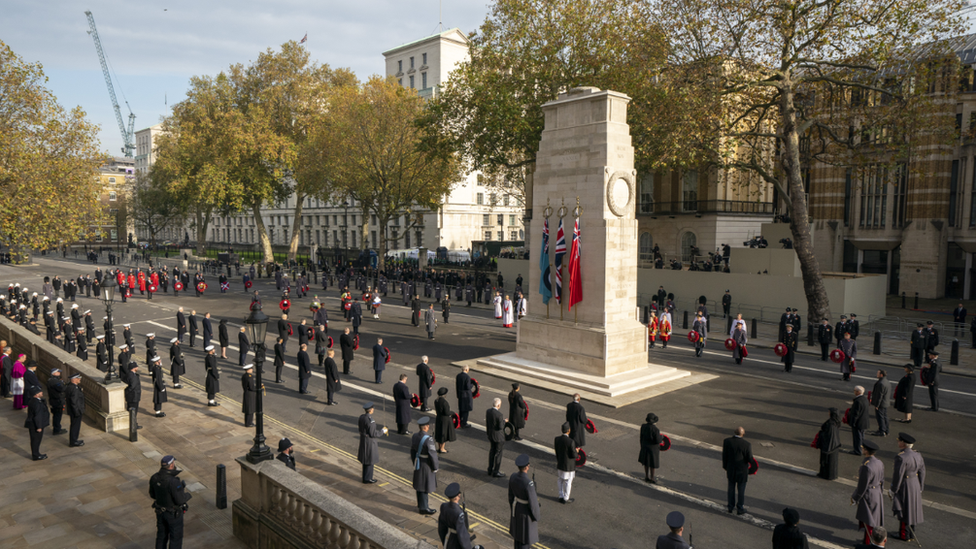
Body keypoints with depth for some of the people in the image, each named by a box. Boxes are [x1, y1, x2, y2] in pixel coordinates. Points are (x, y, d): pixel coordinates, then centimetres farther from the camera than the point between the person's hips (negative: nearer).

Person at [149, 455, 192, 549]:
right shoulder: (173, 481, -37)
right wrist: (188, 495, -9)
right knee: (176, 537, 15)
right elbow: (180, 500, -31)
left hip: (160, 510, 7)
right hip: (173, 513, -7)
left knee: (162, 535, 26)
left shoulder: (155, 477, -14)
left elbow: (153, 494, 1)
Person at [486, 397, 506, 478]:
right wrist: (504, 421, -5)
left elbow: (486, 423, 5)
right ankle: (496, 472, 18)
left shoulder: (488, 411, -5)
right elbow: (501, 427, -24)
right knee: (498, 453, 8)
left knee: (492, 451, 22)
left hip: (490, 435, 7)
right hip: (498, 436, -7)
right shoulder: (499, 414, -28)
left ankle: (490, 470, 33)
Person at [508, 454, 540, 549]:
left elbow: (511, 495, 0)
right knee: (526, 535, 15)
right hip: (527, 511, -7)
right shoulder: (529, 483, -38)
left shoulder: (513, 477, -16)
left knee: (518, 531, 28)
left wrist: (513, 509, 17)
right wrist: (536, 517, -9)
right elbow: (533, 502, -28)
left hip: (517, 508, 7)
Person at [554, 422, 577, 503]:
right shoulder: (571, 442, -28)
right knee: (568, 482, 13)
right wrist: (576, 451, 0)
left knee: (560, 481, 21)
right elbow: (574, 455, -18)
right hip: (568, 466, -5)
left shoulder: (557, 439, -12)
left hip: (559, 464, 5)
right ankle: (566, 498, 27)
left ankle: (561, 497, 35)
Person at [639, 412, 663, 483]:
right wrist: (662, 437, -2)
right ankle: (652, 478, 29)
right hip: (653, 448, -5)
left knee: (646, 462, 21)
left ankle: (647, 477, 34)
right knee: (653, 464, 13)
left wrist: (642, 447, 13)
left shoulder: (643, 427, -11)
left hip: (645, 447, 5)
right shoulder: (655, 429, -29)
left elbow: (641, 437, 0)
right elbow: (658, 441, -23)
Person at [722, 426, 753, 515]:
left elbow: (724, 456, -5)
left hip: (731, 470, 2)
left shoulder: (727, 441, -14)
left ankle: (730, 507, 31)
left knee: (731, 488, 19)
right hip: (742, 471, -2)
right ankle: (740, 508, 28)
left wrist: (725, 467, 9)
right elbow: (750, 459, -16)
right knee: (741, 490, 15)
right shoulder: (747, 444, -23)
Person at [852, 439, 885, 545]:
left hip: (868, 496, -8)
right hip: (878, 494, 8)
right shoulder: (880, 463, -4)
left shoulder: (866, 467, -31)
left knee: (868, 521, 7)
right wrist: (880, 495, 22)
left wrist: (854, 498, -10)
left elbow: (862, 486, -24)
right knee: (875, 519, 21)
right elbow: (882, 481, 8)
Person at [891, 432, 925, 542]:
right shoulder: (918, 455, 0)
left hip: (904, 487, -8)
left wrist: (893, 490, -11)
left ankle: (904, 535, 19)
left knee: (903, 510, 7)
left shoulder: (901, 457, -25)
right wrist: (920, 487, 19)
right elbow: (922, 472, 8)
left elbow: (898, 475, -22)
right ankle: (911, 534, 32)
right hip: (915, 485, 8)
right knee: (912, 508, 19)